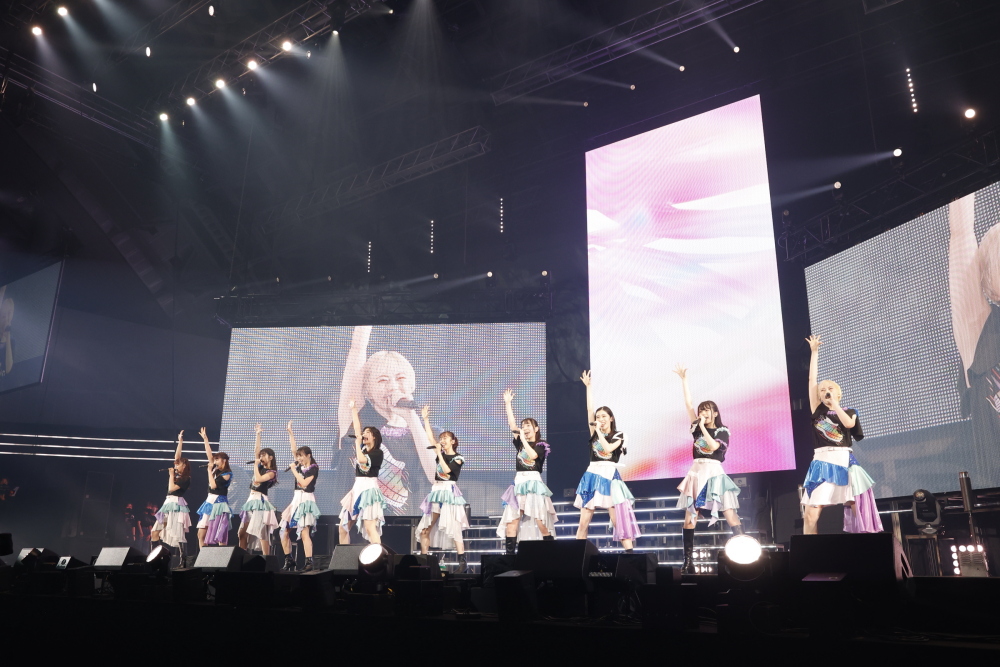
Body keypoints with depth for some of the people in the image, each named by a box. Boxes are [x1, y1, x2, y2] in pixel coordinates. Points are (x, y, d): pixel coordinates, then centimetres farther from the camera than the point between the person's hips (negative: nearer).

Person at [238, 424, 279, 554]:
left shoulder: (271, 472, -5)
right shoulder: (260, 467, 14)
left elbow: (258, 479, -20)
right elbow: (256, 450, 10)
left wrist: (256, 464, -11)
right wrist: (257, 434, 8)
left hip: (260, 500, -8)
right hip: (251, 500, 8)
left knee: (261, 533, -9)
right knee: (242, 533, 4)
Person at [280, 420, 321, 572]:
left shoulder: (314, 468, -7)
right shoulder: (300, 465, 12)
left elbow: (304, 483, -16)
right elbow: (294, 449, 11)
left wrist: (294, 470, -10)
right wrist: (290, 432, 10)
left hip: (306, 500, -8)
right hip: (296, 500, 8)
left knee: (304, 532, -15)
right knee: (284, 530, 4)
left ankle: (309, 562, -15)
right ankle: (289, 560, 12)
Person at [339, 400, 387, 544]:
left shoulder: (378, 453, -7)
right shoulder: (362, 448, 13)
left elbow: (362, 459, -23)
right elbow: (357, 428, 17)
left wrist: (357, 442, -11)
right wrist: (354, 410, 21)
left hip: (369, 489, -8)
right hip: (357, 489, 8)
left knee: (370, 528, -17)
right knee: (344, 527, 8)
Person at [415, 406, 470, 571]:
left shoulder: (458, 458, -2)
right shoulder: (441, 454, 13)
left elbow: (447, 470, -18)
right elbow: (430, 437, 10)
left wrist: (439, 453, -14)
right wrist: (425, 419, 8)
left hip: (450, 492, -6)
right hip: (436, 491, 6)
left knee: (454, 529, -11)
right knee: (425, 529, 3)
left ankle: (463, 563, -10)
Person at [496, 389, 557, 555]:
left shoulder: (541, 445, 3)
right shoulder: (519, 443, 14)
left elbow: (533, 455, -17)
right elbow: (512, 424, 8)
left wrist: (524, 438, -9)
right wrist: (508, 403, 6)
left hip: (534, 482, -4)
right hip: (518, 482, 4)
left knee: (540, 520, -8)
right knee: (512, 519, -3)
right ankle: (509, 553, 0)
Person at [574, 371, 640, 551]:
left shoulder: (618, 435, 5)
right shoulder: (594, 433, 11)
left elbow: (608, 448, -14)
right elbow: (589, 409, 5)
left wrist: (599, 431, -6)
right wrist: (589, 386, 4)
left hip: (610, 477, -2)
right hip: (592, 476, 2)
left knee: (620, 519, -7)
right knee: (584, 522, 0)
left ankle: (629, 552, -4)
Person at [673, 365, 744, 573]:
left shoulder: (723, 431, 4)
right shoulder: (697, 428, 14)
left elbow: (713, 446, -14)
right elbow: (688, 404, 9)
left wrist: (703, 427, -8)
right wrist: (683, 379, 6)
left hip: (714, 473, -4)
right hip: (696, 473, 4)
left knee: (729, 515, -9)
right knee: (689, 517, -3)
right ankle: (688, 560, -2)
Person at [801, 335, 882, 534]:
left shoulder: (849, 412, 14)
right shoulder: (818, 410, 13)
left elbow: (848, 423, -11)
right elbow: (812, 379, 10)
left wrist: (834, 402, -1)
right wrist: (814, 351, 12)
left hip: (845, 463, 1)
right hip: (822, 463, 0)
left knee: (858, 513, -1)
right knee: (810, 515, -10)